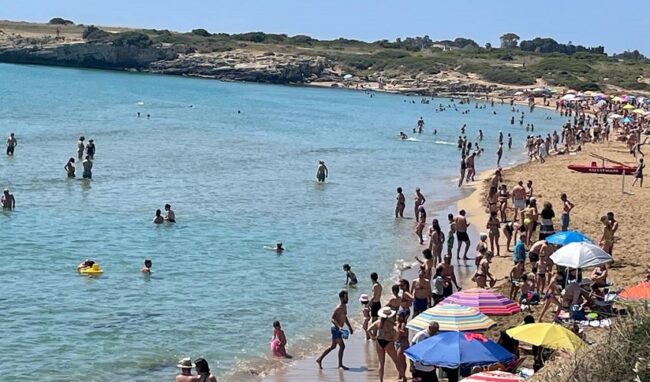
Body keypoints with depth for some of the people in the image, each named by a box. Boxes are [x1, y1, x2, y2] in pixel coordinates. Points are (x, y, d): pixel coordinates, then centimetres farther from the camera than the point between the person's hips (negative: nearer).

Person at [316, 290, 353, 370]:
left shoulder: (344, 306, 10)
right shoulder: (338, 308, -20)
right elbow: (332, 319, -26)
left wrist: (349, 327, 23)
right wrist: (339, 327, -37)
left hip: (338, 329, 10)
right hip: (335, 329, -10)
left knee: (333, 346, 17)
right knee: (342, 346, -7)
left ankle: (319, 359, 26)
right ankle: (340, 365, 4)